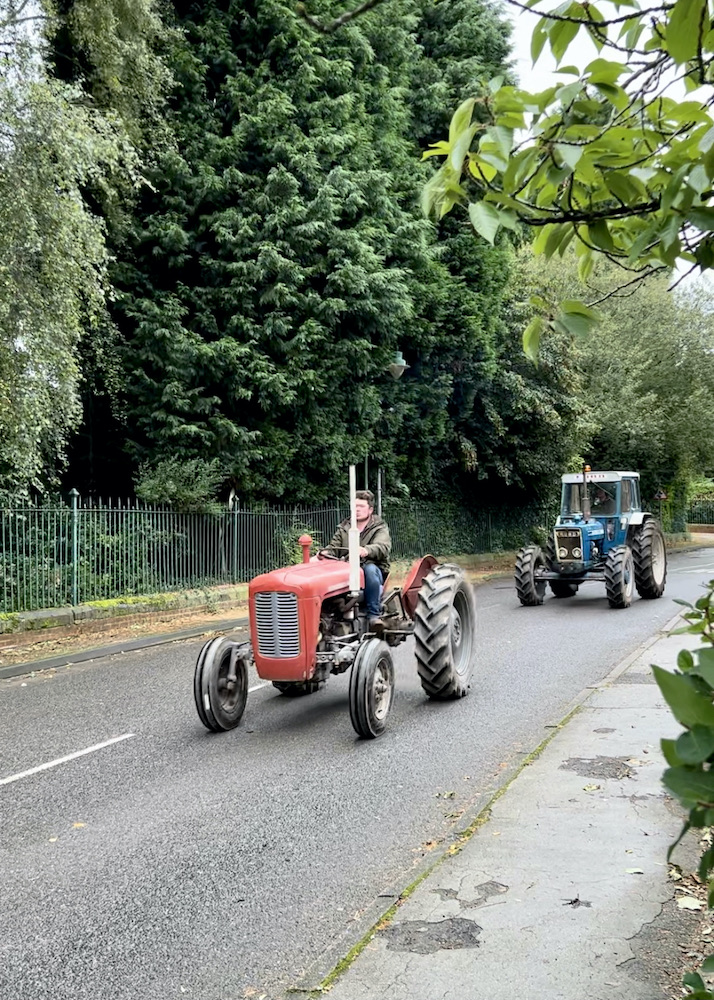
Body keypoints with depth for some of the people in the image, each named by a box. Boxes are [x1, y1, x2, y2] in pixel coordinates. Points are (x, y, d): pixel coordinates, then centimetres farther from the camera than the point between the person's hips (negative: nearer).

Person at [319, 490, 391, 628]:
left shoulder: (380, 528, 4)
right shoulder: (343, 528, 18)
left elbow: (383, 547, -17)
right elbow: (334, 548, 9)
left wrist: (366, 550, -40)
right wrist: (325, 553, -18)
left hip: (372, 571, -2)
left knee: (370, 569, -38)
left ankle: (374, 615, -32)